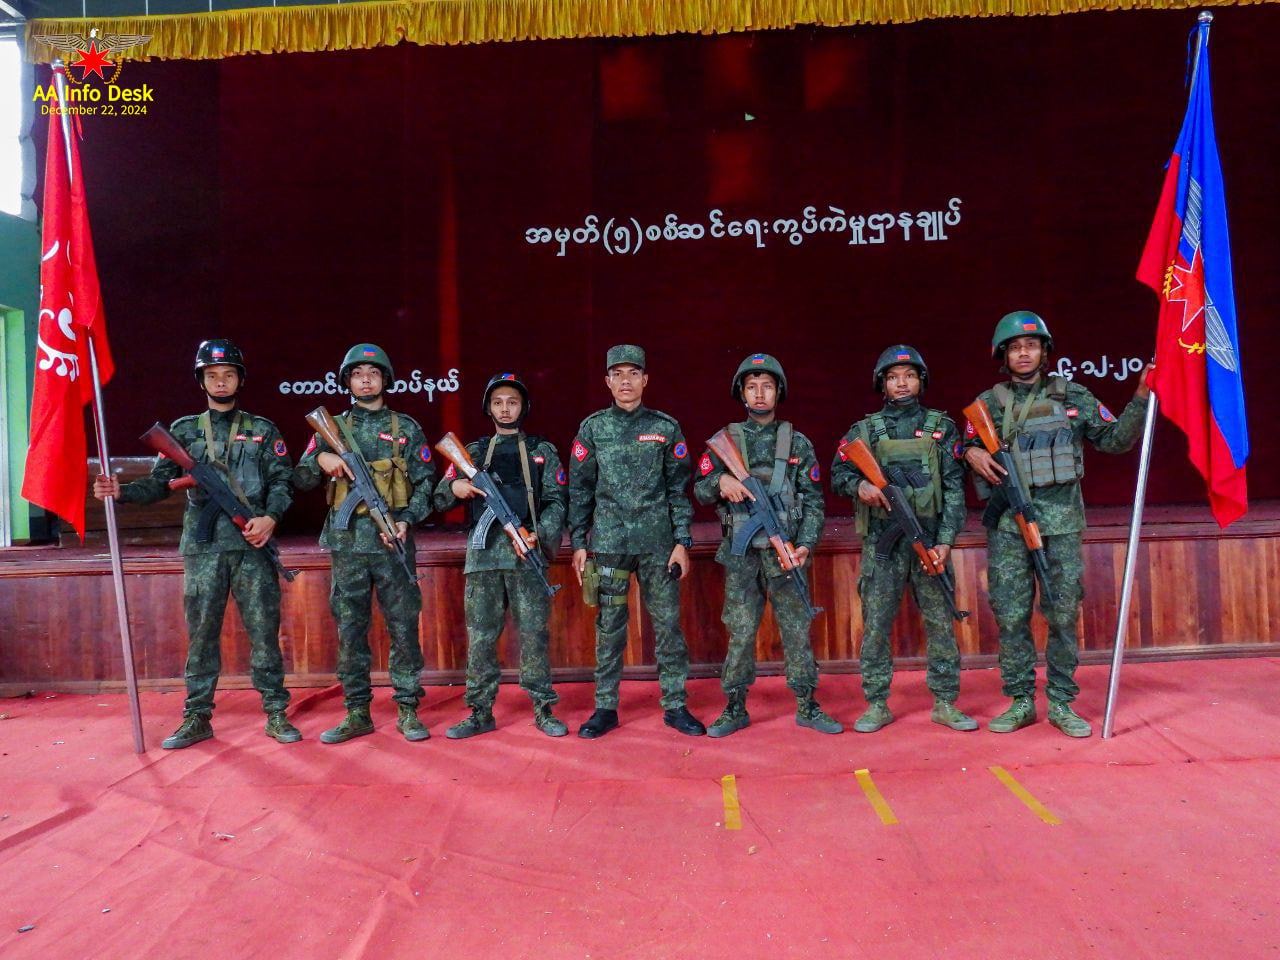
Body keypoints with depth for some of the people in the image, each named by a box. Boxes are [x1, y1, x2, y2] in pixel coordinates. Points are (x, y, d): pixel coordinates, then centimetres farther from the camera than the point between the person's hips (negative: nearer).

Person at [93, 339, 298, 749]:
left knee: (264, 630, 0)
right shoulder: (183, 431, 13)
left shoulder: (262, 430, 9)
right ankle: (197, 718, 16)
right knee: (201, 634, 6)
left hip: (252, 545, -1)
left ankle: (276, 715, 9)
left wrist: (271, 517, -14)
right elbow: (160, 483, 8)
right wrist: (121, 490, -10)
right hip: (201, 546, 2)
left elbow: (282, 481, 3)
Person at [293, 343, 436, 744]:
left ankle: (407, 710, 10)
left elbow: (425, 482, 4)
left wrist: (407, 519, -11)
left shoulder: (406, 428, 7)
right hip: (347, 543, 2)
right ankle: (356, 714, 15)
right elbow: (301, 480, 10)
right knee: (350, 630, 6)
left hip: (393, 542, -2)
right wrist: (321, 460, -10)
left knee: (403, 627, 1)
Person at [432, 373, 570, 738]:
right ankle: (481, 712, 13)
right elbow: (440, 500, 12)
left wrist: (542, 534, -13)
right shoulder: (473, 452, 15)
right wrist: (454, 488, -11)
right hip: (482, 553, 2)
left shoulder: (542, 451, 11)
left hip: (527, 553, -2)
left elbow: (556, 501, 4)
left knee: (534, 633, 0)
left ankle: (543, 710, 9)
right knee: (480, 636, 4)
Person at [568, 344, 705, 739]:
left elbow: (679, 488, 5)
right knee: (609, 627, 6)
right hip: (608, 542, 0)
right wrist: (578, 543, 2)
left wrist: (682, 542, -1)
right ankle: (605, 708, 16)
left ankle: (675, 706, 16)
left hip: (658, 543, 0)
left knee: (667, 623, 4)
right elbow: (579, 489, 7)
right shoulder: (592, 428, 6)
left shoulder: (665, 428, 5)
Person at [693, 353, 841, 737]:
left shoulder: (797, 442, 7)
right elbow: (700, 490, 5)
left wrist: (806, 544, -8)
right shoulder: (725, 440, 6)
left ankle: (807, 706, 16)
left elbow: (814, 501, 5)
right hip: (740, 552, 0)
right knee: (740, 633, 4)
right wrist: (720, 481, -17)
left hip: (785, 551, 0)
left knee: (797, 629, 4)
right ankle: (735, 708, 16)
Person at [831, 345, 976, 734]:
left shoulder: (942, 427, 8)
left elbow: (954, 487, 2)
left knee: (940, 621, 3)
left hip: (930, 539, 0)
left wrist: (946, 539, -7)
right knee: (876, 624, 2)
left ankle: (945, 703, 14)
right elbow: (838, 474, 6)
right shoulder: (864, 430, 9)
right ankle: (877, 705, 12)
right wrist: (860, 485, -18)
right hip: (881, 541, 0)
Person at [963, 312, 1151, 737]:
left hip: (1062, 520, 0)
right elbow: (968, 447, 15)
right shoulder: (989, 403, 7)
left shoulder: (1073, 396, 8)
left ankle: (1061, 703, 15)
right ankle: (1020, 702, 14)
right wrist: (973, 454, -7)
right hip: (1008, 523, 0)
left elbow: (1115, 439, 10)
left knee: (1063, 615, 4)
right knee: (1011, 616, 3)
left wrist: (1141, 397, 0)